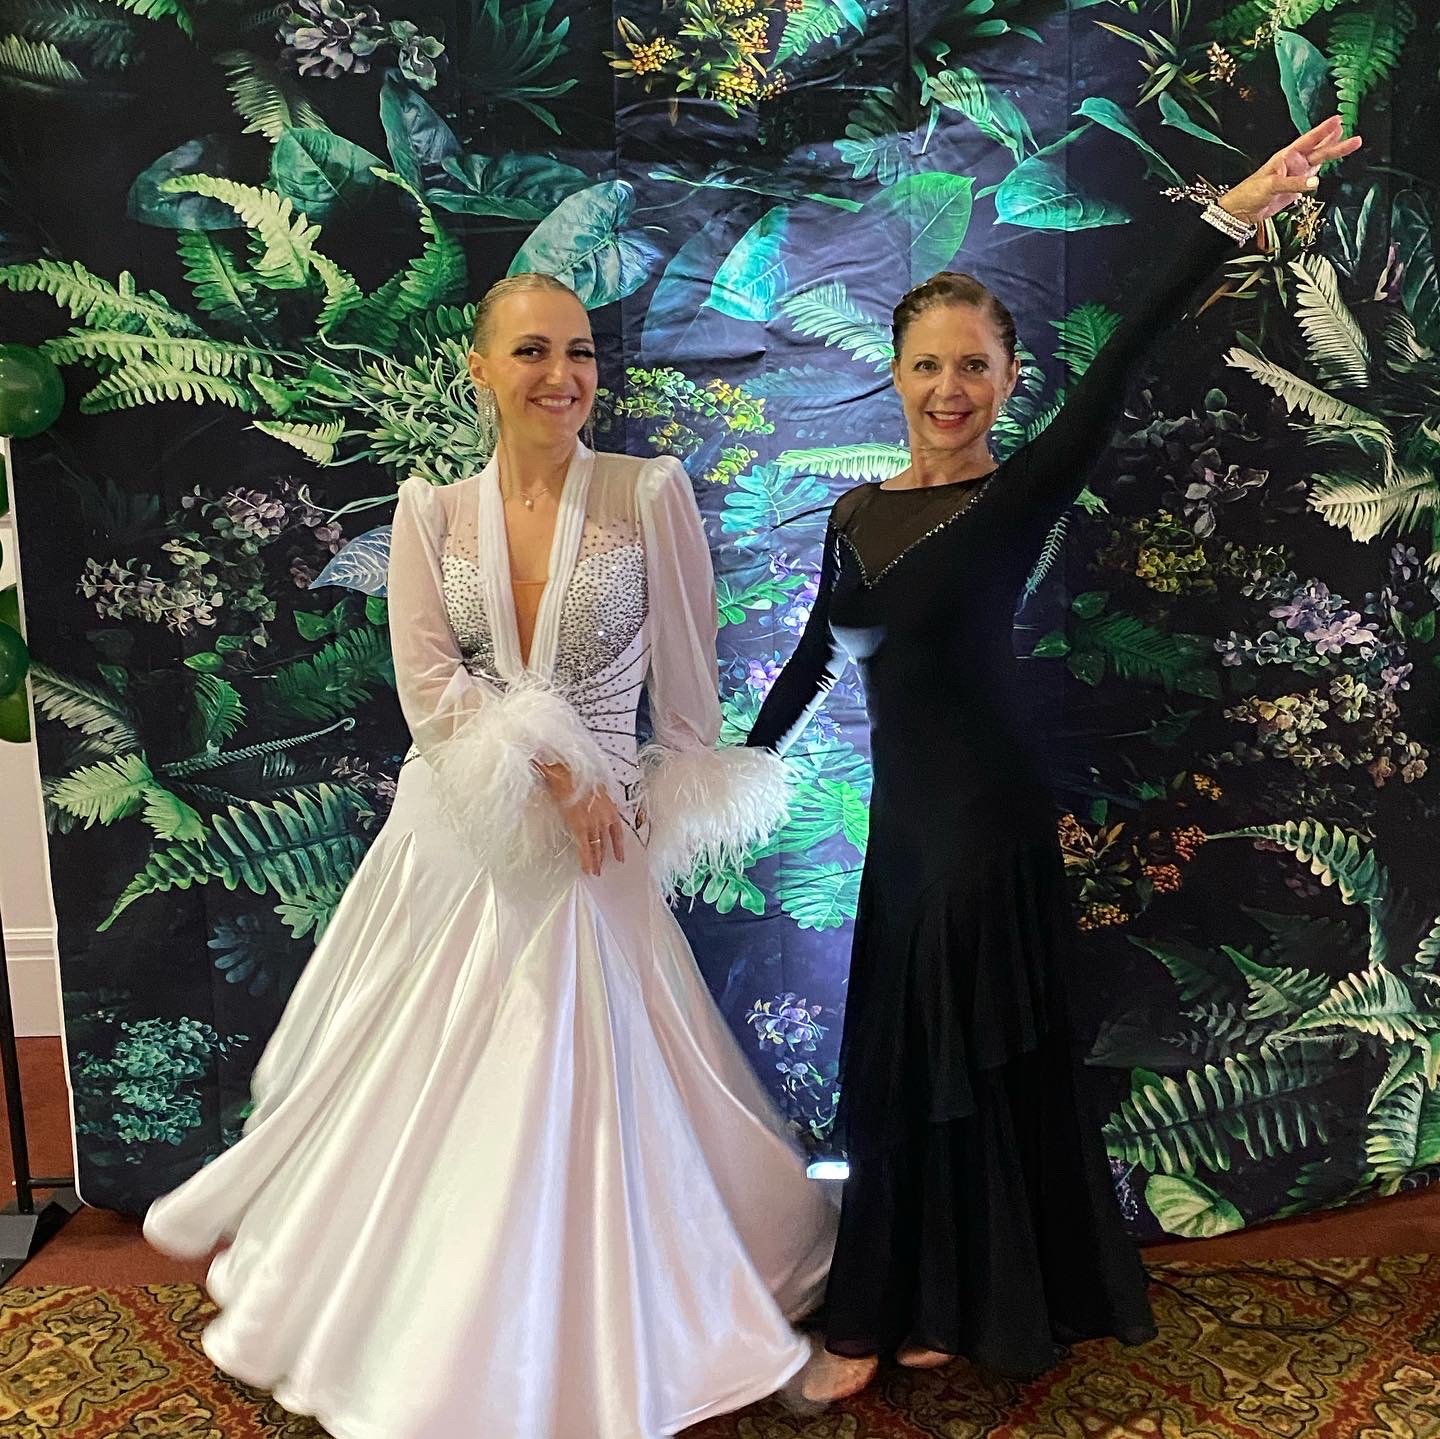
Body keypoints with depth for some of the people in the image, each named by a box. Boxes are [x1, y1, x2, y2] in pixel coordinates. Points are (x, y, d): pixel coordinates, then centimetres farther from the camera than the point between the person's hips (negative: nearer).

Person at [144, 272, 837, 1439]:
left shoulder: (651, 494, -5)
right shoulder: (431, 513, 2)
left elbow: (688, 689, -1)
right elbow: (429, 692, -4)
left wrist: (668, 822, 2)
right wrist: (546, 767, -15)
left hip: (593, 844, -2)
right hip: (454, 841, 3)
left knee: (579, 1101, 4)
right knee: (427, 1098, 15)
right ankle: (416, 1340, 42)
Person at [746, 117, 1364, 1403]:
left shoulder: (1022, 496, -8)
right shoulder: (857, 511, 7)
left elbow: (1120, 367, -22)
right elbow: (817, 656, 15)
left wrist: (1230, 216, -33)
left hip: (987, 815, -6)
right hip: (906, 811, 6)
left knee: (963, 1063, 7)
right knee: (910, 1063, 15)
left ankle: (893, 1320, 23)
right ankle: (934, 1308, 33)